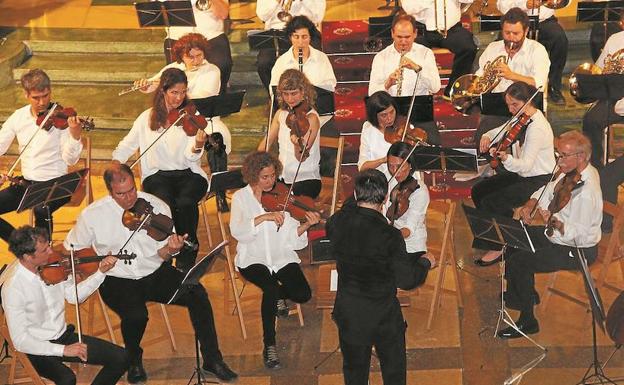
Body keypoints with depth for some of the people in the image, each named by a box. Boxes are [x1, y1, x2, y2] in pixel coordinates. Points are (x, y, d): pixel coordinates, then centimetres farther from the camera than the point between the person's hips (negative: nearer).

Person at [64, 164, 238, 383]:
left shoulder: (156, 206, -8)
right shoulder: (92, 215, -10)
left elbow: (161, 254, -5)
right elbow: (71, 248, 5)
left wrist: (169, 249, -29)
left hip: (155, 274, 2)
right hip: (118, 281, -2)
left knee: (198, 295, -19)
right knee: (136, 315, -33)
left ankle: (212, 360, -3)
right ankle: (134, 361, 1)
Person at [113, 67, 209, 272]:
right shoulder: (147, 118, 8)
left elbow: (190, 158, -8)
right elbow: (127, 146, 16)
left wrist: (197, 146, -30)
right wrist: (115, 162, -3)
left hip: (188, 174, -1)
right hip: (157, 175, 1)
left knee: (185, 202, -33)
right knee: (165, 202, -33)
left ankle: (186, 260, -17)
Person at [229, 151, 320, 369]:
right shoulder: (241, 198, 1)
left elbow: (293, 237, -4)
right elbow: (237, 231, -17)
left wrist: (306, 225, -24)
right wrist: (263, 217, -28)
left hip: (282, 258, 2)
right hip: (253, 259, -2)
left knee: (303, 294, -19)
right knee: (271, 287, -32)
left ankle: (278, 296, 19)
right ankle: (269, 346, -19)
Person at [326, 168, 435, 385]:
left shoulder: (336, 223, -15)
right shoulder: (389, 236, -27)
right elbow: (407, 280, -19)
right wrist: (425, 263, 0)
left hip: (348, 313, 4)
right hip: (383, 314, -4)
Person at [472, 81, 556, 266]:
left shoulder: (537, 127, -25)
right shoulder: (523, 119, 3)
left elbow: (525, 165, -31)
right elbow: (501, 131, 17)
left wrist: (506, 158, -48)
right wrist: (487, 136, -6)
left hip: (539, 181, -10)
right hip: (522, 175, 10)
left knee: (489, 202, -20)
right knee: (478, 190, 4)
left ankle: (497, 247, -2)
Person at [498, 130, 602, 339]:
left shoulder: (586, 192, -32)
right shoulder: (572, 171, -3)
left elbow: (579, 234, -30)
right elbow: (549, 190, 12)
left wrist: (555, 222, -40)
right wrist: (530, 204, -4)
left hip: (578, 251, -10)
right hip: (558, 235, 10)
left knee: (516, 262, -17)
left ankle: (527, 322, -2)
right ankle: (525, 294, 34)